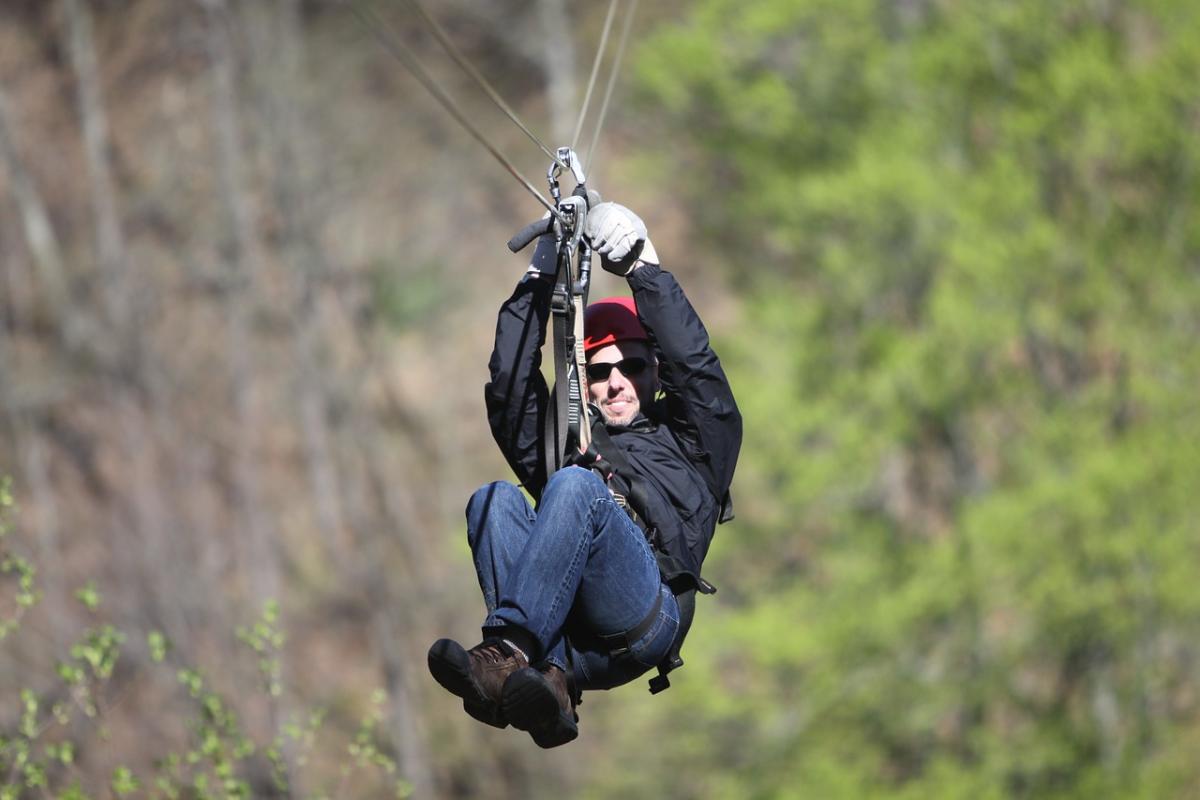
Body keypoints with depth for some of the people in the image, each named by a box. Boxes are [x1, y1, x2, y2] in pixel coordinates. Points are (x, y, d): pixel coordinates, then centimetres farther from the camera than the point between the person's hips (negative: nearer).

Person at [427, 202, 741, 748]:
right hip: (560, 630, 4)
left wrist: (644, 268, 7)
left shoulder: (691, 440, 30)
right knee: (496, 499, -22)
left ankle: (504, 653, -48)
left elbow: (695, 367, 13)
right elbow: (511, 388, 24)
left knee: (576, 486, -27)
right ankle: (555, 681, -44)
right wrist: (540, 278, 18)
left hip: (647, 617, -3)